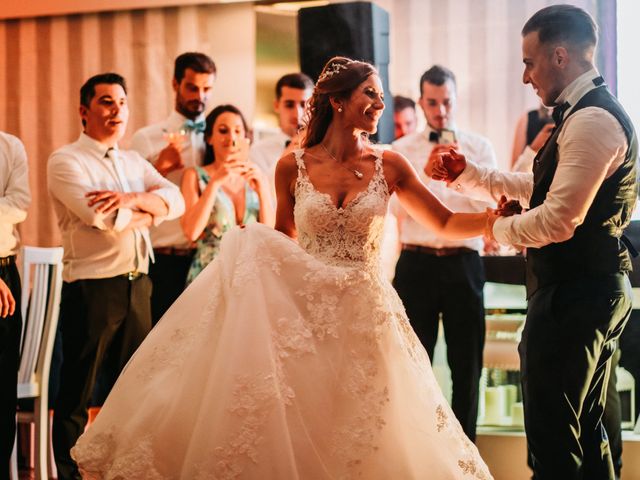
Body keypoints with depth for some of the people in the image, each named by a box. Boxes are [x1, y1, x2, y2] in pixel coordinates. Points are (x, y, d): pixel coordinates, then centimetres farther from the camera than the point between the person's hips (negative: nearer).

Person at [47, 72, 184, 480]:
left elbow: (176, 200, 0)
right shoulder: (65, 162, -6)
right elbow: (106, 220, -20)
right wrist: (149, 211, -3)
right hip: (91, 289, -7)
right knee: (76, 396, 3)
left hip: (137, 286, 7)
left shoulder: (134, 162, 16)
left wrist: (132, 199, -18)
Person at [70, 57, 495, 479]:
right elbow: (283, 241, 11)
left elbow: (447, 224, 4)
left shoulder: (388, 166, 0)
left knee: (363, 435, 4)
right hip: (304, 309, -1)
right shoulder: (293, 167, -1)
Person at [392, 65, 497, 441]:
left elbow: (492, 205, -4)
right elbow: (396, 207, -8)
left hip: (464, 264, 1)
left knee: (467, 362, 8)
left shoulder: (479, 147, 5)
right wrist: (425, 170, -19)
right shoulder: (402, 150, 4)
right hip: (417, 264, 0)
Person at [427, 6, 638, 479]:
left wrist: (499, 228, -8)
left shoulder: (592, 120, -20)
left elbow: (557, 221, -26)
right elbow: (537, 187, 21)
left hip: (573, 297, -11)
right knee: (586, 431, 21)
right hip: (596, 292, 11)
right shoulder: (588, 113, 13)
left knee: (554, 442, -2)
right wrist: (467, 174, 14)